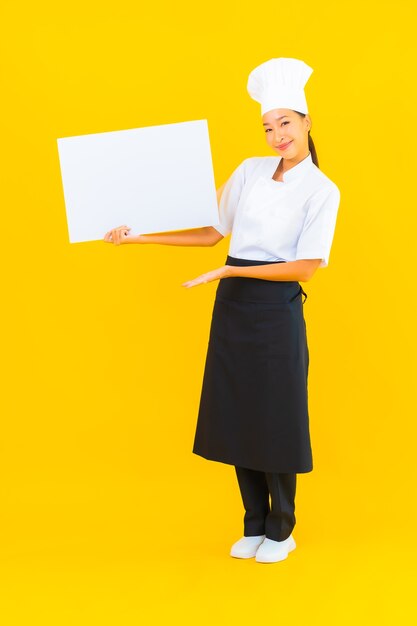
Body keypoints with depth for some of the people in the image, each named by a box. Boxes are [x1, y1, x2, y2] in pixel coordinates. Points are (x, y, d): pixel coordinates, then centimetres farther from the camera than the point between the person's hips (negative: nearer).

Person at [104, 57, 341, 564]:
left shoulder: (322, 190, -7)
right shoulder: (250, 170, 6)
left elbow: (305, 267, -12)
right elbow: (212, 232, 11)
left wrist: (232, 272, -16)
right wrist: (141, 237, 6)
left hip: (277, 308, -4)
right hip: (233, 306, 5)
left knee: (275, 416, 2)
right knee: (236, 413, 8)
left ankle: (280, 530, 19)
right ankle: (254, 525, 22)